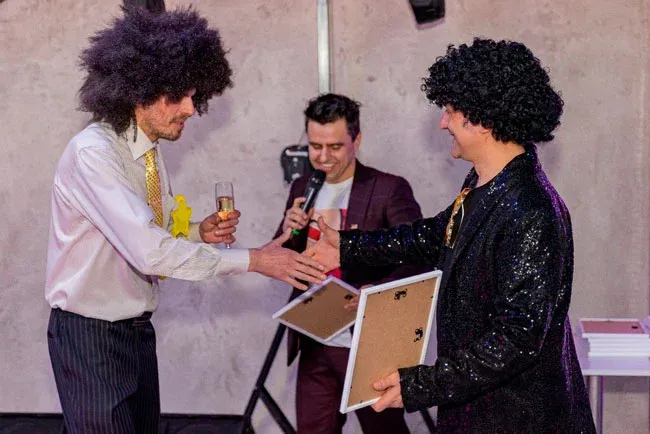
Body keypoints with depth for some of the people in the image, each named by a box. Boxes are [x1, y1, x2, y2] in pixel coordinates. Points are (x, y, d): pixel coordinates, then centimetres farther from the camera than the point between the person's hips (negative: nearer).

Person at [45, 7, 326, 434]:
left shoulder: (151, 151, 5)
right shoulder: (92, 153, -21)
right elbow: (149, 251, -29)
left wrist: (199, 234, -7)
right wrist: (254, 260, -25)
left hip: (137, 330, 8)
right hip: (91, 336, -8)